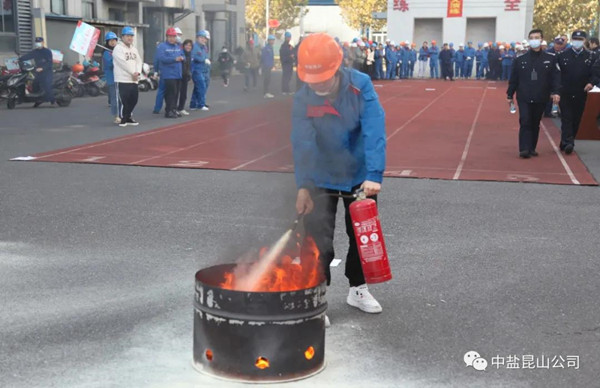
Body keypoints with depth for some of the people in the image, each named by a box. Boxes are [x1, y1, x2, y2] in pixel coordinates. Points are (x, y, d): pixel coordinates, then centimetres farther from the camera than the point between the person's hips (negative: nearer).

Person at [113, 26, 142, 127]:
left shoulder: (134, 48, 18)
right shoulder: (118, 48, -6)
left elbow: (139, 61, 11)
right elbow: (123, 63, -15)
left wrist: (137, 72, -7)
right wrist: (133, 73, -13)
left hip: (134, 80, 7)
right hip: (122, 80, -7)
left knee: (133, 100, 9)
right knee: (123, 100, -8)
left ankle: (128, 117, 21)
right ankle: (122, 119, 2)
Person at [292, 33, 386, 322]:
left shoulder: (360, 85, -22)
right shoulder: (302, 100, -19)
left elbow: (374, 131, -29)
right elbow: (302, 144, -25)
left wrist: (374, 175, -38)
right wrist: (302, 186, -35)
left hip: (360, 177, 1)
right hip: (321, 180, -1)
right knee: (318, 243, -4)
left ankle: (358, 289, 38)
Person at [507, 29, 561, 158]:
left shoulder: (550, 59, 3)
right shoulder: (520, 60, 4)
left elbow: (556, 76, 1)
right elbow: (513, 79, 6)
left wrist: (555, 92, -12)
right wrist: (510, 95, 6)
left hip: (540, 98, 1)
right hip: (524, 98, -1)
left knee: (535, 123, 10)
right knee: (525, 122, -10)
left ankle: (532, 148, 20)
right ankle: (524, 149, -12)